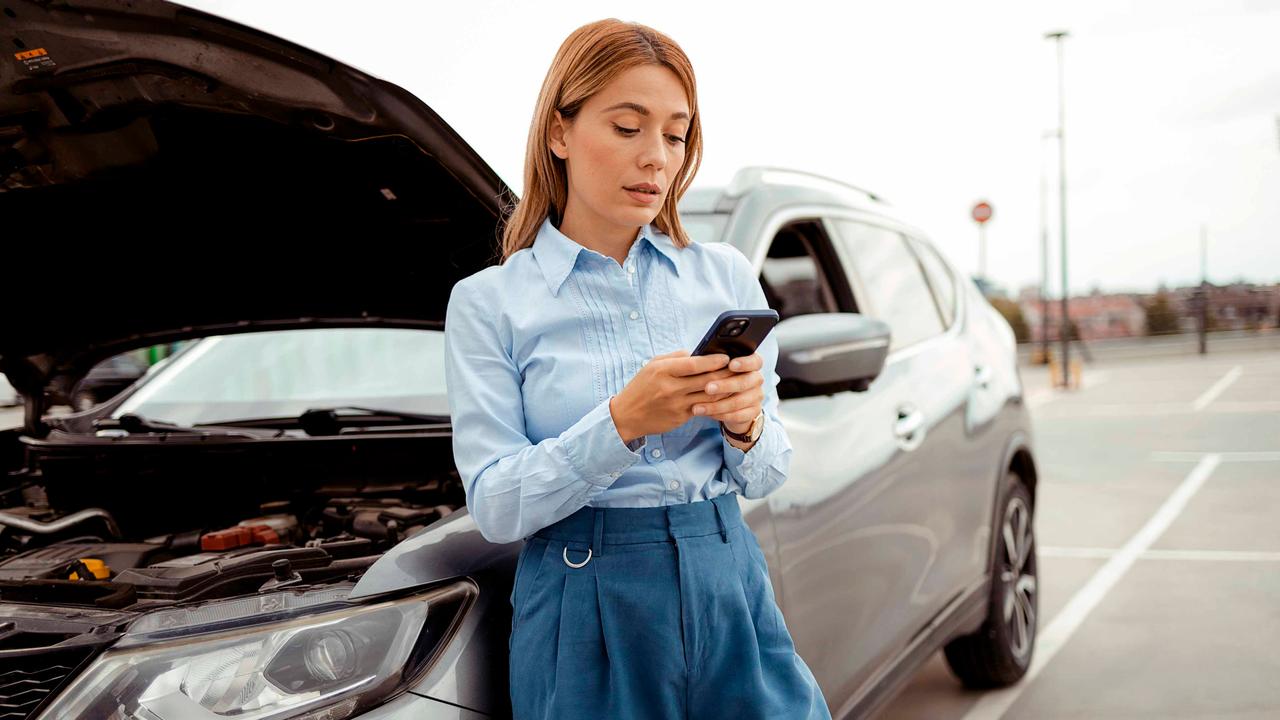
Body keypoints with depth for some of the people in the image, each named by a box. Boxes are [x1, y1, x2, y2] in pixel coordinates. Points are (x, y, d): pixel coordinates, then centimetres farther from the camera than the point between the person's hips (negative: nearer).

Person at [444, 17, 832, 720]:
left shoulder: (725, 273, 5)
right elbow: (495, 507, -10)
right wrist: (621, 423, -23)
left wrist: (746, 427, -15)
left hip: (728, 589, 3)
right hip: (585, 603, -3)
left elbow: (767, 476, 7)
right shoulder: (487, 301, -3)